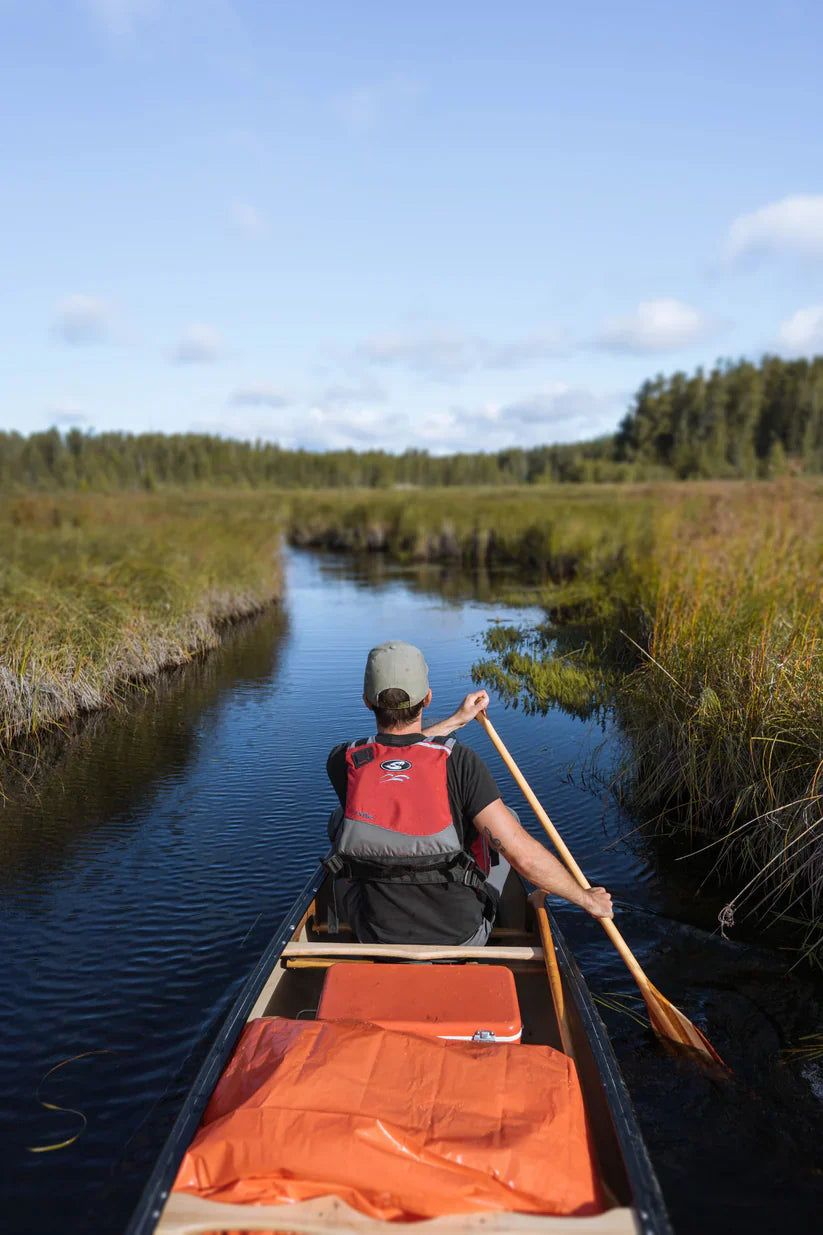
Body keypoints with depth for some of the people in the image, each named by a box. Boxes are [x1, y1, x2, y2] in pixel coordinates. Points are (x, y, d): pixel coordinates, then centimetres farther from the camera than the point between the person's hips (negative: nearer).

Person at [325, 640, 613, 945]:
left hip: (377, 941, 1)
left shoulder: (342, 762, -14)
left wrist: (456, 720, 19)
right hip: (463, 938, -1)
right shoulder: (458, 760, -22)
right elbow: (523, 855, -23)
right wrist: (586, 897, -6)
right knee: (507, 817, 20)